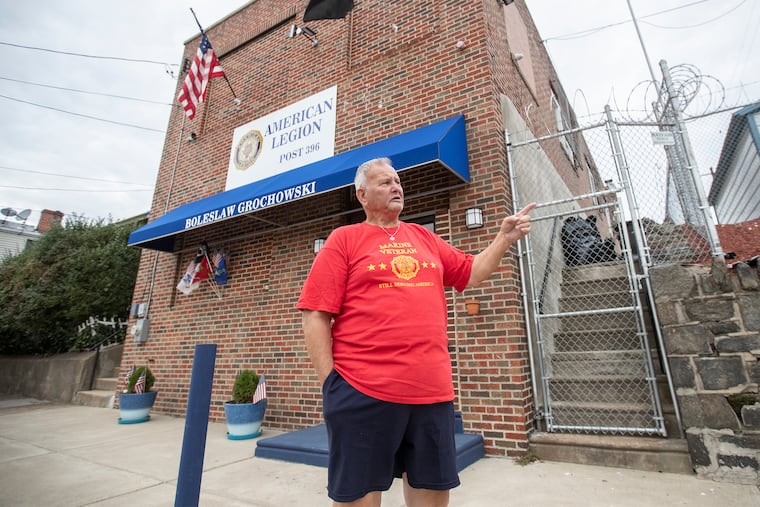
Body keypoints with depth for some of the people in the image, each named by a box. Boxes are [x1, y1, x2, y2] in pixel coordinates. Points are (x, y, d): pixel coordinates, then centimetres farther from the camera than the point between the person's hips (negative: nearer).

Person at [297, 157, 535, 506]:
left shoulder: (424, 237, 15)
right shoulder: (344, 239, 0)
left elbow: (471, 273, 20)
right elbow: (315, 315, -5)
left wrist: (504, 238, 8)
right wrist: (329, 381, -10)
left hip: (433, 389, 5)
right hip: (363, 389, -4)